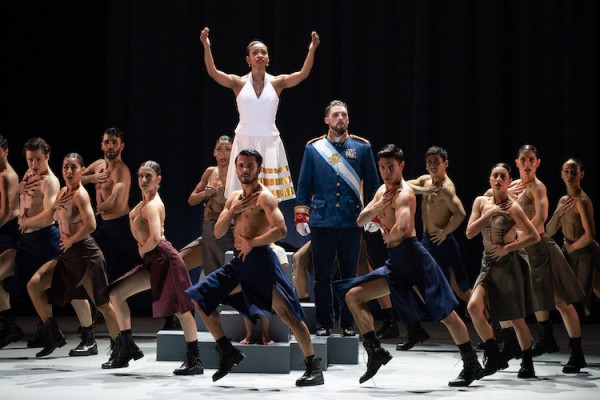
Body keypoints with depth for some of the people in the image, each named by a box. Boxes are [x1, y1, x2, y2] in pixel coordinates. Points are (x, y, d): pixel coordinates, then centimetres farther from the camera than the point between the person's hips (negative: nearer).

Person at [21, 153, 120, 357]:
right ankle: (53, 335, 11)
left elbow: (90, 225, -26)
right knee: (33, 285, 3)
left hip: (85, 254, -9)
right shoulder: (63, 192, 12)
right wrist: (26, 222, 38)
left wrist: (71, 240, -13)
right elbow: (47, 218, 26)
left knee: (102, 304, -6)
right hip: (68, 255, 9)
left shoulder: (80, 195, -13)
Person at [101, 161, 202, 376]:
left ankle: (194, 361, 2)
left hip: (164, 259, -11)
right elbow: (139, 236, 23)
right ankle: (127, 346, 14)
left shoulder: (152, 205, -16)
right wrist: (133, 216, 6)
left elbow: (155, 238, -28)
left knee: (180, 310, -4)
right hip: (153, 261, 11)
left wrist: (142, 250, -9)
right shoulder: (145, 202, 13)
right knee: (116, 293, 10)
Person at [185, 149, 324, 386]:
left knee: (286, 312, -14)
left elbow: (281, 230, -20)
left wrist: (251, 243, -13)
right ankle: (227, 352, 16)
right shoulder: (234, 198, 17)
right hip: (238, 261, 9)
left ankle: (314, 368, -11)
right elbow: (218, 233, 13)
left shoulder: (264, 196, -7)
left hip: (260, 259, -9)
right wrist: (233, 210, -3)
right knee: (198, 298, 11)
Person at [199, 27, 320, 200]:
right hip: (245, 142, -1)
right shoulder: (239, 83, 3)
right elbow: (213, 72, -10)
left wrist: (312, 50, -22)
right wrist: (206, 47, -23)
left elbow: (303, 74, -8)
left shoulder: (276, 82, 4)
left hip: (269, 143, 1)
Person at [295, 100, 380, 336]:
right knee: (322, 276, 4)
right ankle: (323, 323, 12)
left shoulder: (362, 147, 6)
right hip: (321, 222, 0)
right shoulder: (313, 148, 6)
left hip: (351, 222, 0)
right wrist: (301, 216, 1)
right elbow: (304, 185, 8)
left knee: (349, 275, 5)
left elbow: (372, 184, 9)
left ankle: (348, 324, 13)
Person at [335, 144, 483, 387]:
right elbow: (361, 221, 12)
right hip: (396, 262, 10)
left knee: (444, 313, -6)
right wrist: (378, 206, -7)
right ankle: (375, 352, 7)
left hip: (412, 257, -9)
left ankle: (471, 365, 3)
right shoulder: (383, 191, 16)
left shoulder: (403, 193, -13)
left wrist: (388, 236, -10)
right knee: (353, 296, 5)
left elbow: (402, 226, -32)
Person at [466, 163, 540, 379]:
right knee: (474, 307, -17)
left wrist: (507, 248, -15)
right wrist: (489, 214, -12)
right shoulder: (481, 202, 5)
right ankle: (494, 357, -2)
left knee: (516, 318, 2)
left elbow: (534, 236, -13)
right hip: (488, 264, 4)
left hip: (508, 264, -4)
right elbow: (469, 233, -2)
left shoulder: (512, 207, -9)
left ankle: (528, 364, 20)